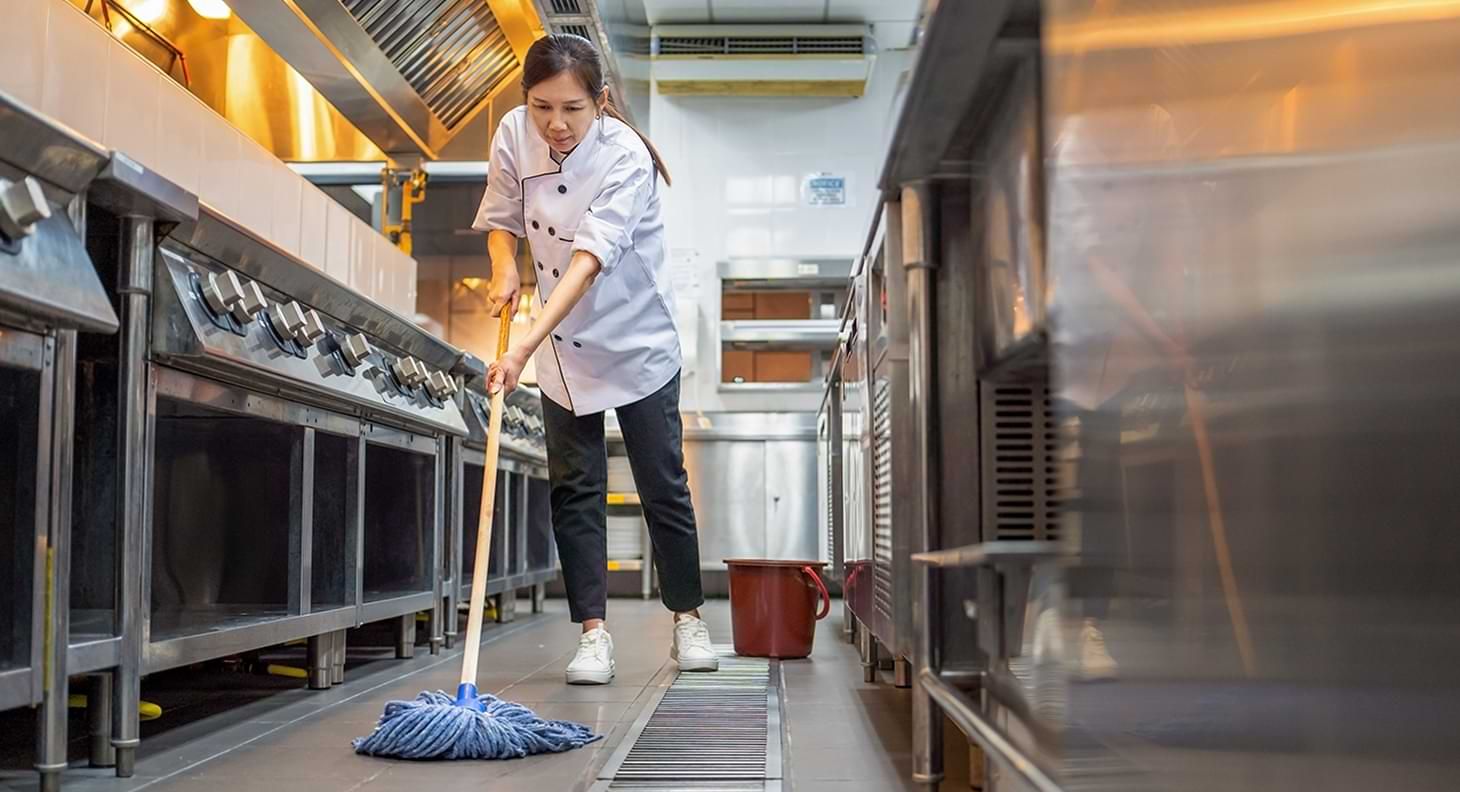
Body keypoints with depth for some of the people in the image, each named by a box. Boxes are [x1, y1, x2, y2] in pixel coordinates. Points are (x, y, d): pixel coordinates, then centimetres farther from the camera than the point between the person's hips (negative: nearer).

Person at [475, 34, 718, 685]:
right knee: (575, 489, 1)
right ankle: (593, 633, 7)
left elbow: (588, 260, -36)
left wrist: (524, 348, -45)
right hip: (562, 346, 4)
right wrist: (504, 269, -16)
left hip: (637, 344, -4)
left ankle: (688, 619, 21)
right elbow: (501, 219, 7)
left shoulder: (625, 157, -25)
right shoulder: (513, 136, -9)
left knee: (663, 486, 4)